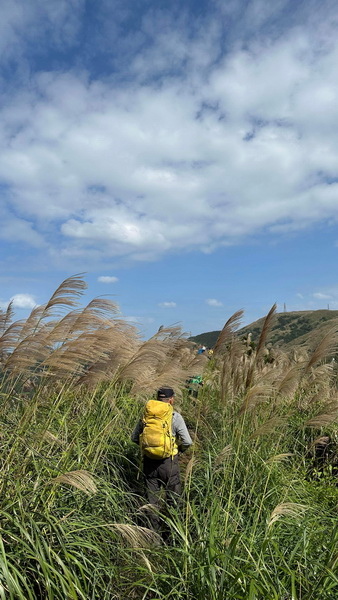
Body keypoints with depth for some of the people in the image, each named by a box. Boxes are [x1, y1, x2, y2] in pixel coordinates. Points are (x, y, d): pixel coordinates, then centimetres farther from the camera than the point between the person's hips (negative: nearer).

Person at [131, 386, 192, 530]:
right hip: (168, 462, -3)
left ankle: (155, 528, 31)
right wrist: (179, 449, 7)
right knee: (173, 497, 16)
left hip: (149, 461, 4)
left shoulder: (146, 415, 0)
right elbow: (187, 442, -12)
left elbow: (134, 437, 8)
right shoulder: (175, 416, -11)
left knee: (152, 497, 20)